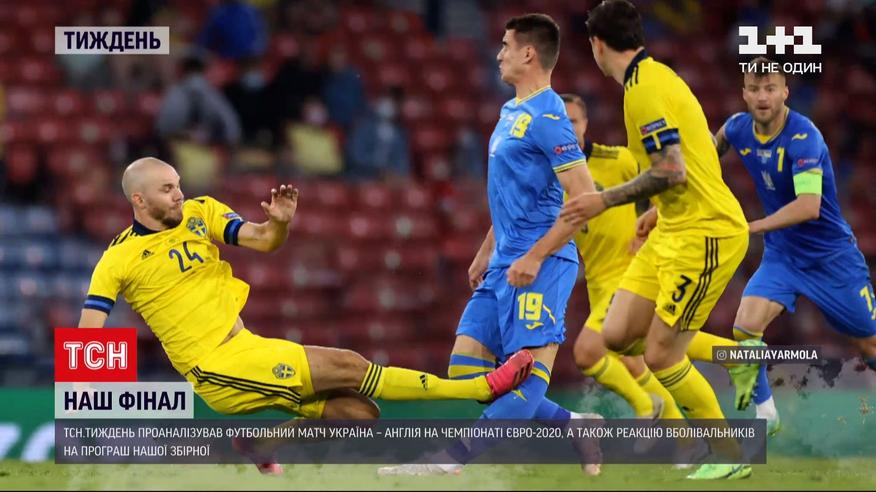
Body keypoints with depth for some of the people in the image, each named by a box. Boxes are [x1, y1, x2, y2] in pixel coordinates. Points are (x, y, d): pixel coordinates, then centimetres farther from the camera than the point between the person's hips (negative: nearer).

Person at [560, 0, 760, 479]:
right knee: (617, 335, 4)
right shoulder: (655, 75, 13)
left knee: (659, 355, -7)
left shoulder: (644, 88, -17)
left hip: (704, 234, -10)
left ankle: (730, 457, 4)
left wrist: (605, 200, -15)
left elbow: (672, 171, -24)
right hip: (674, 231, 10)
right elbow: (700, 154, 20)